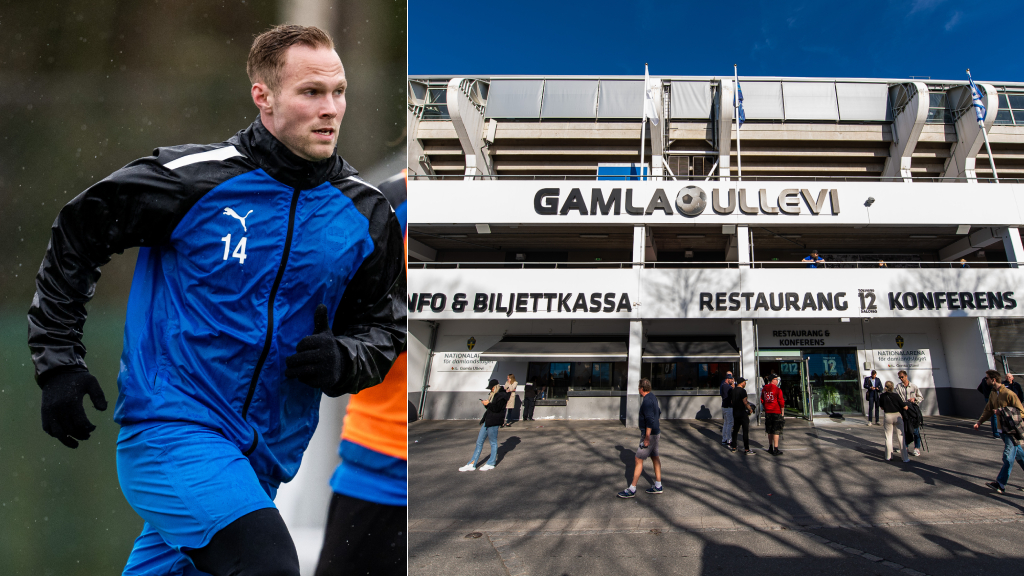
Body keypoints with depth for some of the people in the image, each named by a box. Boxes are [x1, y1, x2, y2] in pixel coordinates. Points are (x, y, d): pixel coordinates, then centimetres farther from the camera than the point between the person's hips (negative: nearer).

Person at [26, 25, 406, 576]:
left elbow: (385, 325, 6)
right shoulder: (193, 178, -12)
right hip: (167, 426, -4)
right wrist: (58, 362, 1)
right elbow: (74, 235, 2)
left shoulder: (367, 215, -2)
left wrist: (342, 360, -15)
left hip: (265, 456, 4)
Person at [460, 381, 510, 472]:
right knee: (479, 442, 8)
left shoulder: (502, 395, -10)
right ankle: (472, 464, 10)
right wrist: (486, 404, 6)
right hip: (487, 420, 10)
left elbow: (497, 408, -19)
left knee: (493, 442, 2)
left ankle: (491, 464, 13)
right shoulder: (495, 394, 19)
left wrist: (488, 404, -11)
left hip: (493, 422, -10)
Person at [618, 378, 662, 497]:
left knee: (639, 460, -5)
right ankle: (658, 486, 24)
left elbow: (650, 420, -26)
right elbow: (659, 413, 21)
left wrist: (646, 438, -23)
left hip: (649, 434, -10)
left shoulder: (647, 401, -22)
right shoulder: (653, 397, 9)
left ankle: (632, 489, -1)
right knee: (655, 457, 16)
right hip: (656, 433, 10)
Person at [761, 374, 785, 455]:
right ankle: (775, 450, -2)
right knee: (776, 431, -1)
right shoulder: (777, 390, -13)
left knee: (770, 431, 16)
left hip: (767, 412, 6)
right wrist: (782, 411, 0)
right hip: (776, 412, -6)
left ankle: (770, 448, 24)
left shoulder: (764, 389, 6)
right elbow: (781, 401, -12)